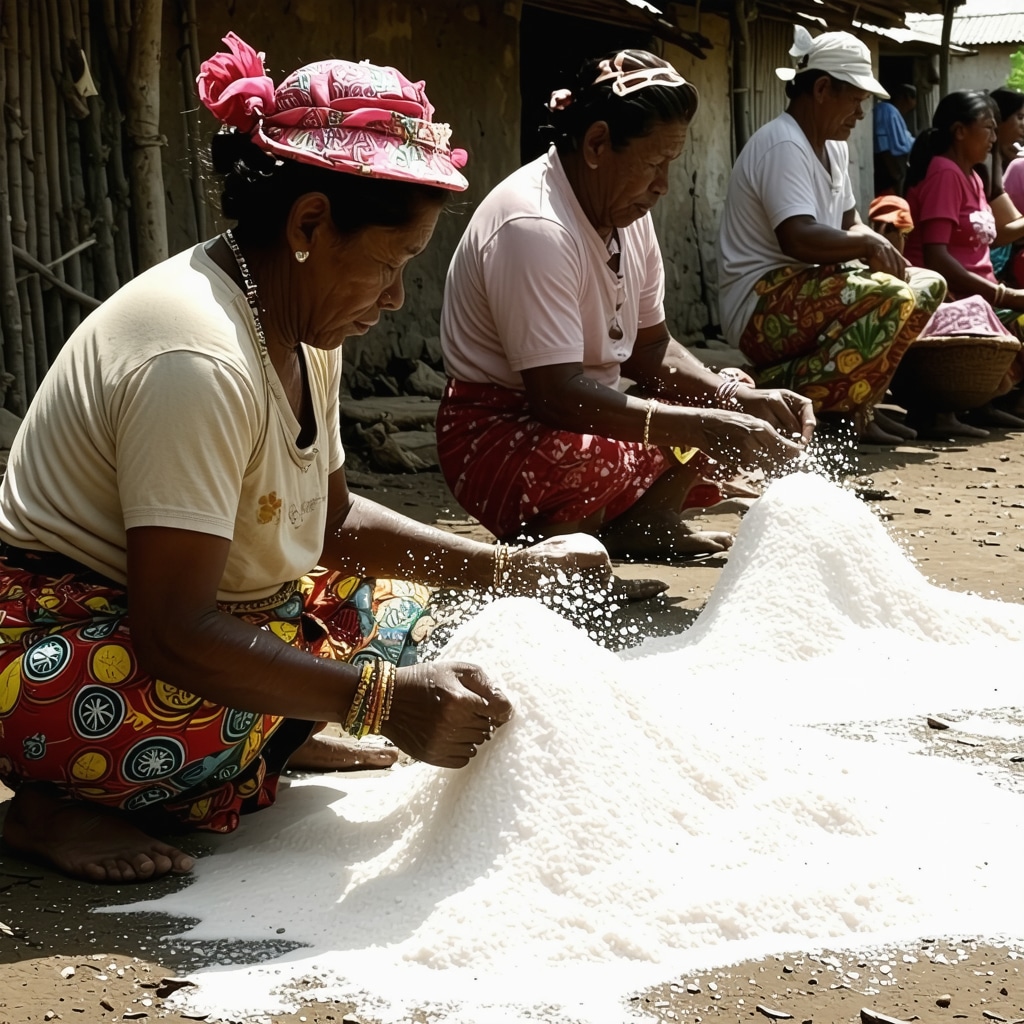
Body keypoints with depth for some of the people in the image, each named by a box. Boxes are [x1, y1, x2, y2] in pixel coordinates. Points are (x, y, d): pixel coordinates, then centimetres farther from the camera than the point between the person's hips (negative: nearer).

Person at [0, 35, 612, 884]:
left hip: (169, 614, 9)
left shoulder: (300, 330, 1)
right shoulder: (200, 362, -30)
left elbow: (333, 521, 12)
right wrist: (385, 700, -36)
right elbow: (172, 637, -33)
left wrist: (510, 570, 1)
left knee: (395, 608, 8)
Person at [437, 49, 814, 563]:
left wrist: (744, 400, -6)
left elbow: (650, 349, 11)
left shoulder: (626, 214, 5)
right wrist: (698, 427, -34)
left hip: (585, 416, 9)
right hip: (501, 438, -9)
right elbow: (556, 395, -30)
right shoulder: (534, 227, -24)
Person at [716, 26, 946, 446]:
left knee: (927, 286, 9)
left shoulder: (834, 148, 15)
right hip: (763, 308, -11)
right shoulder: (783, 145, -16)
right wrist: (867, 245, -21)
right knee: (893, 299, -29)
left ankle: (854, 408, 0)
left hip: (807, 293, 11)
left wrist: (873, 244, -5)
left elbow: (850, 224, 17)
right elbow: (798, 239, -29)